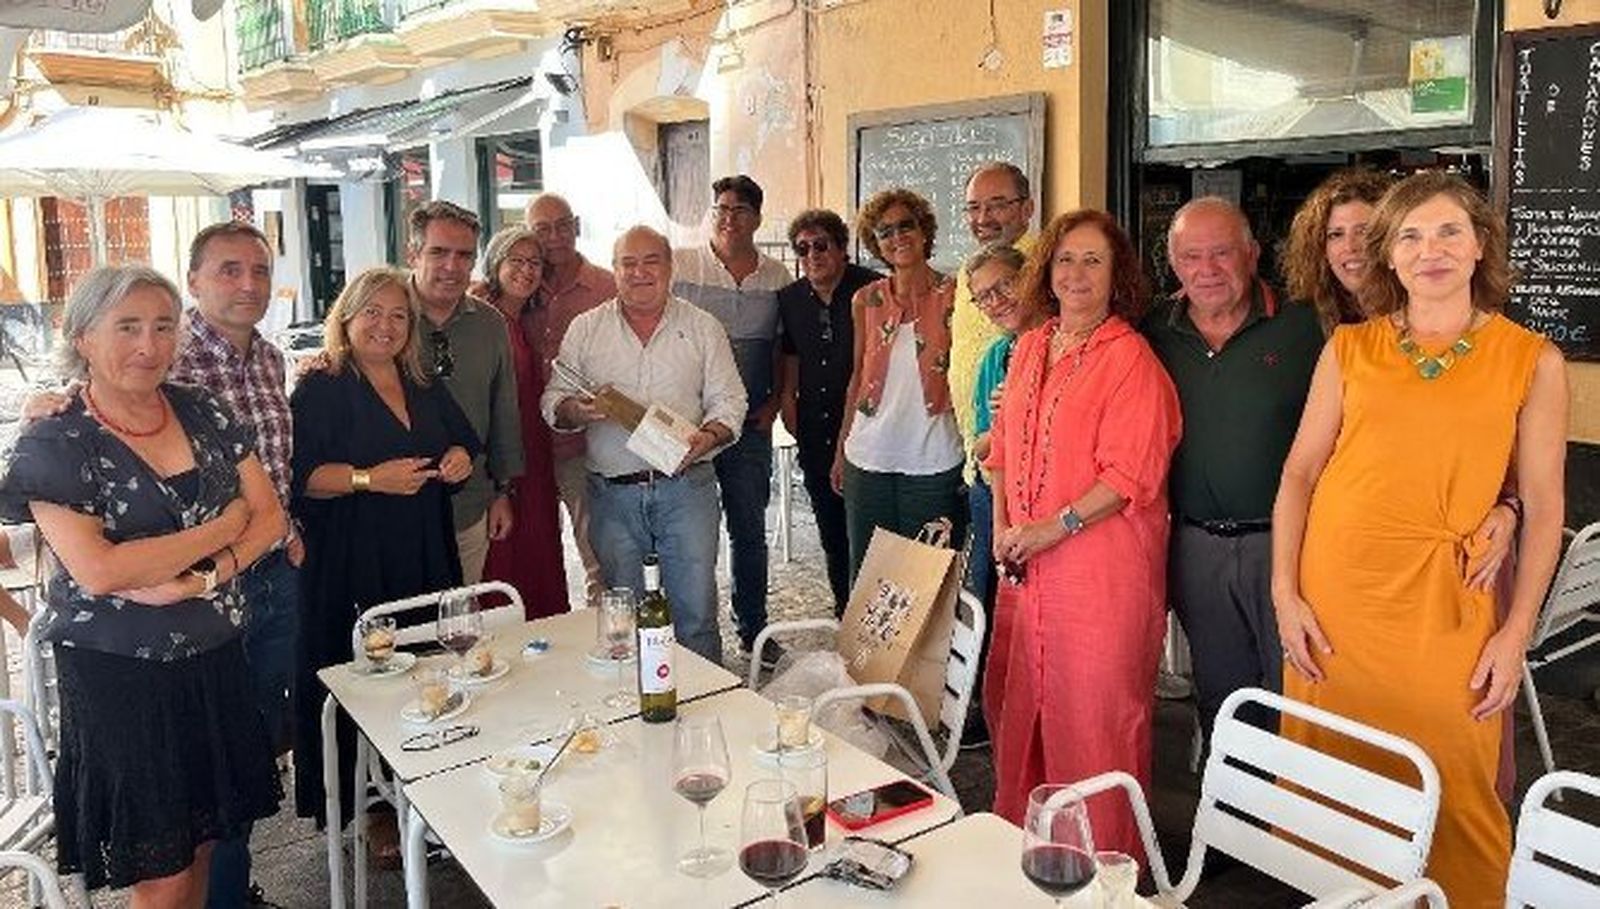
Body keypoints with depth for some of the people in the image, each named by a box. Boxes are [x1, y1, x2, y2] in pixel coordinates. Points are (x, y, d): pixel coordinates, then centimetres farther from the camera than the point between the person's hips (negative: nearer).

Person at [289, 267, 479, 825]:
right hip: (349, 569, -5)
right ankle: (358, 808, 14)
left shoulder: (425, 387, 15)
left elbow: (462, 440, 25)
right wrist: (370, 479, -22)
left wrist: (460, 459, 4)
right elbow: (299, 476, -13)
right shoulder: (320, 388, -4)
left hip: (424, 563, 6)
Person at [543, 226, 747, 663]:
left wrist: (709, 436, -16)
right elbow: (553, 402, 7)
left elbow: (728, 400, 4)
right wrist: (577, 410, -16)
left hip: (685, 485, -1)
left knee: (696, 608, 0)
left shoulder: (702, 327, 7)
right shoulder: (585, 329, 9)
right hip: (613, 492, 1)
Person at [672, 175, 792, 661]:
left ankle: (753, 628, 26)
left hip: (749, 424, 2)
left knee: (750, 530, 11)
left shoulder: (778, 278, 6)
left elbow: (783, 350, 13)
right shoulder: (679, 265, -2)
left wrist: (774, 403, 3)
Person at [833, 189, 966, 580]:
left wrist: (975, 454, -7)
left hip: (934, 462, -3)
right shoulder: (867, 300, 7)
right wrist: (840, 451, 14)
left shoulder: (953, 295, -2)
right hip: (868, 458, 3)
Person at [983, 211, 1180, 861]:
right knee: (1017, 698, 14)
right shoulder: (1029, 349, 12)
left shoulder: (1130, 358, -9)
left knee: (1094, 708, 1)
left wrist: (1054, 527, -19)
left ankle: (1104, 852, 20)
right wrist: (1001, 524, 5)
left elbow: (1130, 474, -15)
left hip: (1102, 565, -7)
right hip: (1028, 563, 7)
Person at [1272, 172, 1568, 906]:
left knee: (1452, 789, 7)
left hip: (1446, 607, -1)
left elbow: (1543, 508, 1)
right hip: (1333, 598, 2)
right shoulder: (1349, 348, 4)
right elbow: (1298, 474, 5)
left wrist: (1516, 633, -3)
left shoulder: (1532, 361, 1)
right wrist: (1285, 594, -1)